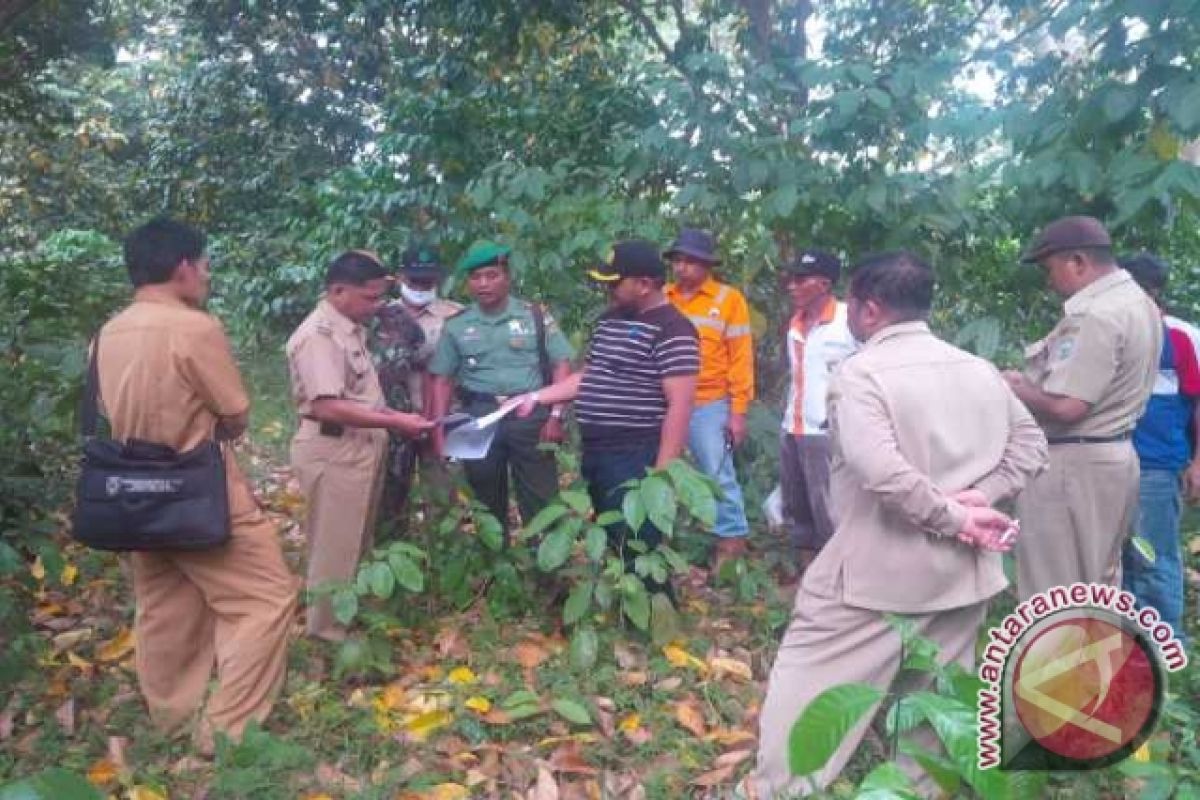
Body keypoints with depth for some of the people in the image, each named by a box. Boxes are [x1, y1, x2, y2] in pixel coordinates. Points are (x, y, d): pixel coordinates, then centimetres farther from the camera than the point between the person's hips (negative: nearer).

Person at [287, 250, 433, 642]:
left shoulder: (351, 328, 11)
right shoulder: (317, 336, -20)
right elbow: (328, 407, -29)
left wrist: (392, 415, 7)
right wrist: (394, 422, -25)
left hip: (361, 446, 10)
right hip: (332, 451, -10)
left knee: (356, 541, 21)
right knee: (335, 546, 3)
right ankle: (328, 628, 19)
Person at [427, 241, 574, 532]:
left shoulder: (536, 316, 4)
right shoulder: (456, 326, 8)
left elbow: (562, 365, 0)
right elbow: (441, 380, 8)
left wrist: (556, 416, -9)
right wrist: (439, 432, 0)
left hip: (530, 415, -2)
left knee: (541, 501, -1)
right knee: (487, 502, 13)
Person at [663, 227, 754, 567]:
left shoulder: (728, 299, -1)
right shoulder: (662, 298, 6)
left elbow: (741, 358, -2)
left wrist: (738, 411, -7)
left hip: (709, 406, -3)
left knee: (719, 476, 4)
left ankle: (732, 542, 17)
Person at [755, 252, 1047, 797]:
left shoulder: (861, 372, -15)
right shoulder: (980, 370, 8)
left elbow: (881, 471, -28)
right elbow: (1030, 444, 10)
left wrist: (954, 518, -17)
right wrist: (980, 496, -3)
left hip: (876, 572, -7)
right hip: (960, 570, 7)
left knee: (804, 684, 7)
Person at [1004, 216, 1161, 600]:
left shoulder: (1094, 316, -22)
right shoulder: (1137, 300, 11)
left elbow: (1066, 408, -25)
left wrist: (1017, 388, -8)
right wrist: (1033, 378, 7)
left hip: (1072, 465, -10)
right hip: (1113, 455, 10)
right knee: (1098, 585, 19)